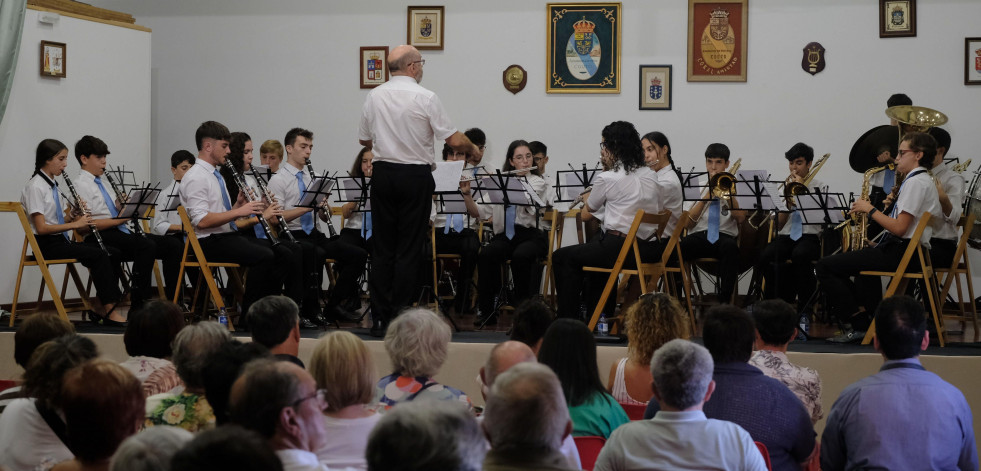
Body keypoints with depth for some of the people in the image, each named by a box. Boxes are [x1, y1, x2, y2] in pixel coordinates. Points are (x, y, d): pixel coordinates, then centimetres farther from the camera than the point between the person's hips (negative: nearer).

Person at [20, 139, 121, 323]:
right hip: (47, 245, -8)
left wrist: (73, 215, -3)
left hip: (60, 239, 8)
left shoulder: (52, 185, 16)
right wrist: (75, 224, -17)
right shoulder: (35, 187, -11)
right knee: (97, 255, -25)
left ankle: (99, 307, -8)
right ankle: (110, 311, -21)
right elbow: (41, 228, -18)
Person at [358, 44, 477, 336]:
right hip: (416, 176, -4)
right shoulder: (425, 98, -11)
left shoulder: (374, 96, 3)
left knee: (383, 248, 8)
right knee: (409, 250, 0)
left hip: (383, 173, 4)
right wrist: (472, 148, 11)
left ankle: (380, 319, 8)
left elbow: (364, 139, 14)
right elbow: (454, 140, -10)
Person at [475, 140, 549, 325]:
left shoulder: (537, 182, 6)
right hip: (505, 235, 2)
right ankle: (487, 310, -18)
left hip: (530, 235, -2)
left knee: (520, 255, -36)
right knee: (485, 254, -29)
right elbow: (481, 213, 6)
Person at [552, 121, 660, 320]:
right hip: (648, 249, 8)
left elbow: (586, 214, 5)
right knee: (594, 247, 37)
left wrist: (586, 199, 29)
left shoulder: (607, 179, -10)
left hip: (621, 249, -8)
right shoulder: (650, 174, 9)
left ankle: (568, 319, 14)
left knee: (561, 257, 10)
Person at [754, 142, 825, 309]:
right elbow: (779, 225, 11)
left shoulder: (819, 187, 12)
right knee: (765, 257, -30)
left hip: (809, 236, -3)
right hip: (786, 236, 3)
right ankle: (781, 301, -14)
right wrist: (788, 201, -4)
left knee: (800, 255, -39)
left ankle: (805, 306, -25)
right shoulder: (784, 187, 19)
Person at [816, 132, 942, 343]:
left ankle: (856, 325, -12)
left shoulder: (916, 182, -15)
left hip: (901, 252, -11)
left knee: (824, 267, -14)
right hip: (908, 249, 11)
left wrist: (870, 210, -9)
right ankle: (875, 317, 30)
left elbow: (899, 228, -22)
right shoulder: (926, 181, 17)